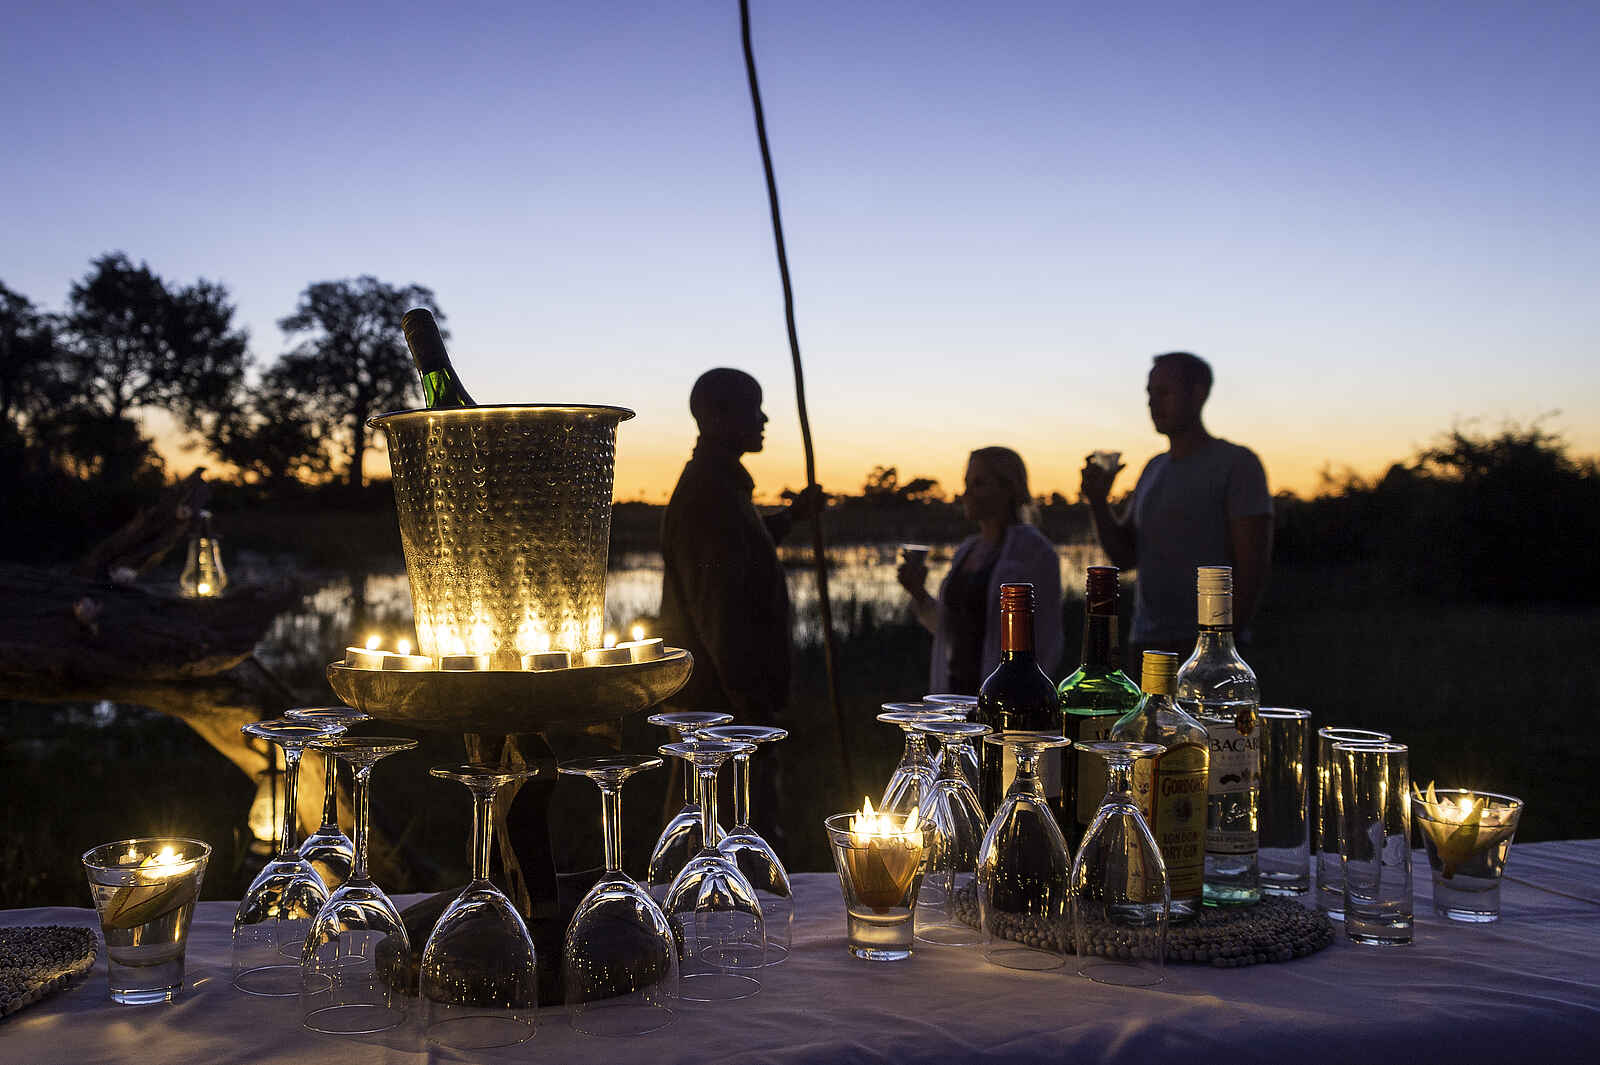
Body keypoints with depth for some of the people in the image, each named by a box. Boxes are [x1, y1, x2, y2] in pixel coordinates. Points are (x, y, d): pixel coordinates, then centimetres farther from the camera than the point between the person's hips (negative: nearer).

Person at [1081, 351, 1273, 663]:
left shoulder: (1239, 463, -7)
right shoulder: (1155, 470, 17)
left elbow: (1254, 568, -13)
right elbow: (1124, 556, 13)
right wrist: (1097, 500, -4)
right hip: (1149, 647, 7)